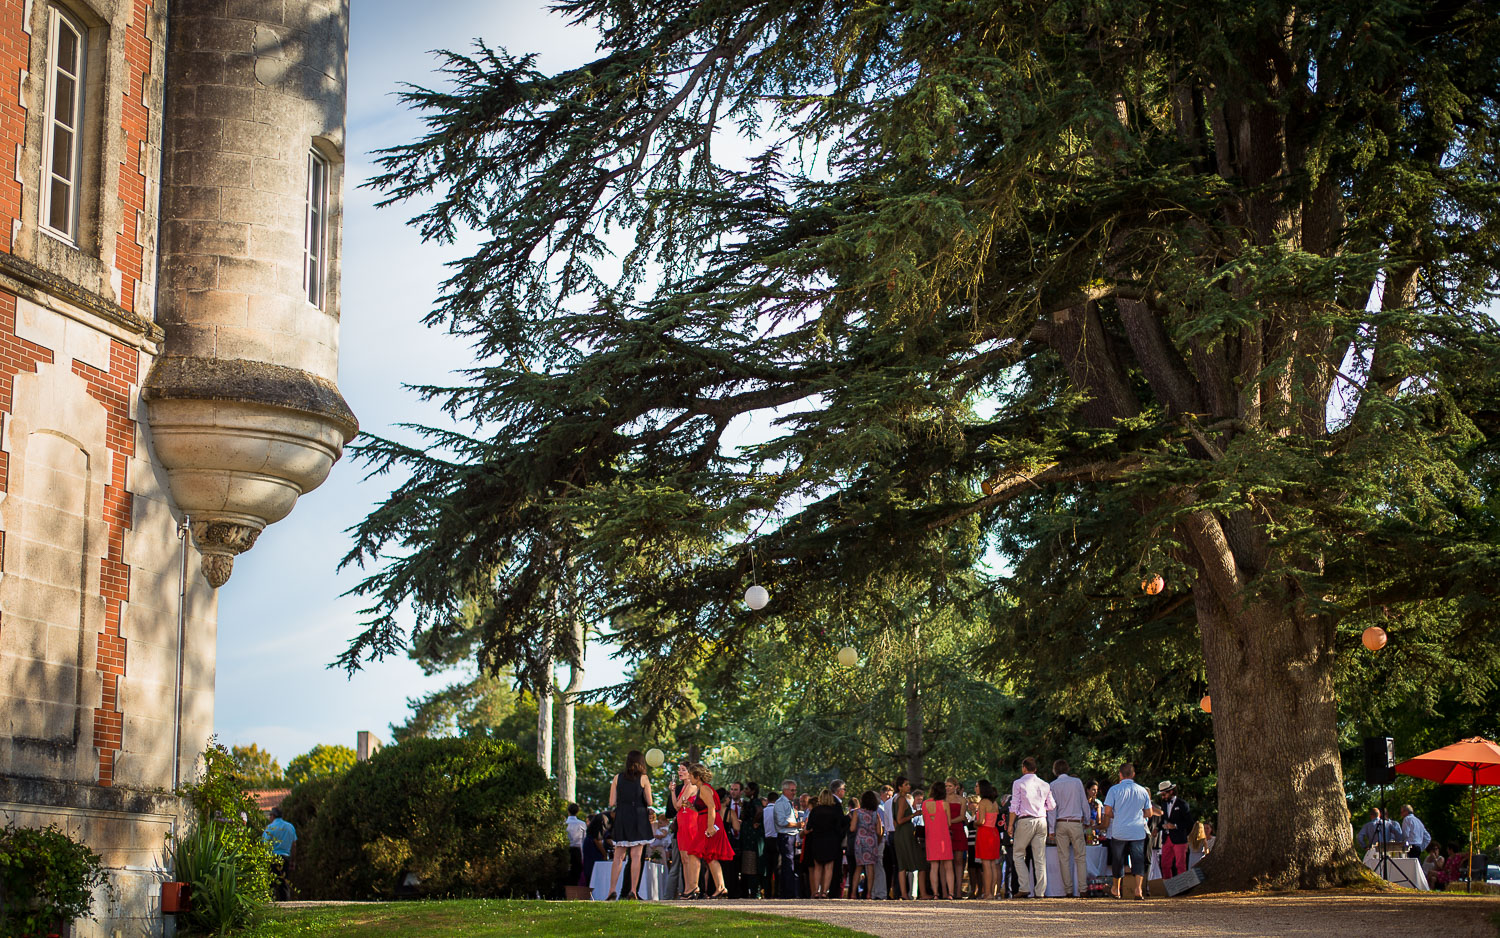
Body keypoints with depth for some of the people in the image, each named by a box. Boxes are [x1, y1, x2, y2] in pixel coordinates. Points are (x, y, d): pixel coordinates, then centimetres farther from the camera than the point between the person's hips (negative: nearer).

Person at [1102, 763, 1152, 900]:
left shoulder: (1115, 790, -5)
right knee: (1138, 860, -1)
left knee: (1118, 860, 12)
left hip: (1119, 832, -1)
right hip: (1138, 832, 1)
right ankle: (1138, 889, -17)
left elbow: (1107, 812, -8)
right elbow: (1149, 814, 10)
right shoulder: (1143, 791, 4)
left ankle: (1116, 889, 27)